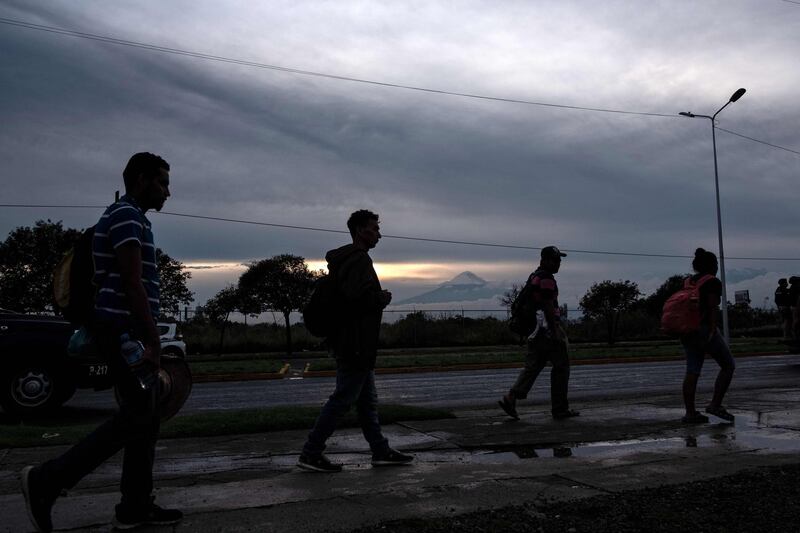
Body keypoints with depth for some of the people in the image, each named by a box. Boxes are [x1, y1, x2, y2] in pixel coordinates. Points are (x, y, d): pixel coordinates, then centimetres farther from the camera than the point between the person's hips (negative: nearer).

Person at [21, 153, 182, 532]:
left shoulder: (129, 218, 22)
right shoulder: (126, 215, -11)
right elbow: (132, 284, -19)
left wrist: (148, 338, 22)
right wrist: (153, 340, -19)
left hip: (127, 330, 10)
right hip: (125, 329, -10)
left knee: (145, 418, 10)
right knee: (136, 418, -8)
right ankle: (47, 480, -6)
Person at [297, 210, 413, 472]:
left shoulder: (344, 259, 17)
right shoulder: (358, 259, -16)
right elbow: (362, 297, -28)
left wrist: (379, 297, 14)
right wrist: (384, 298, -10)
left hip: (351, 343, 11)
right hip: (356, 344, -11)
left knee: (368, 400, 15)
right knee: (342, 399, -5)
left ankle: (381, 451, 23)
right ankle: (311, 453, 1)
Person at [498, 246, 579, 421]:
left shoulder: (533, 277, 17)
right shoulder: (546, 279, -14)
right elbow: (548, 307, -20)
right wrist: (556, 331, -19)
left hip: (534, 330, 9)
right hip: (548, 329, -9)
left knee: (532, 367, 7)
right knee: (561, 367, 3)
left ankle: (511, 398, -7)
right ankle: (560, 409, 9)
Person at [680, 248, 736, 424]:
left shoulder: (689, 281, 16)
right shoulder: (712, 281, -6)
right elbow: (713, 308, -14)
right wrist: (712, 331, -18)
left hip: (688, 330, 8)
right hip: (705, 329, -8)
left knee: (692, 371, 5)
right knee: (728, 365, 5)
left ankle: (690, 412, 2)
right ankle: (715, 405, -2)